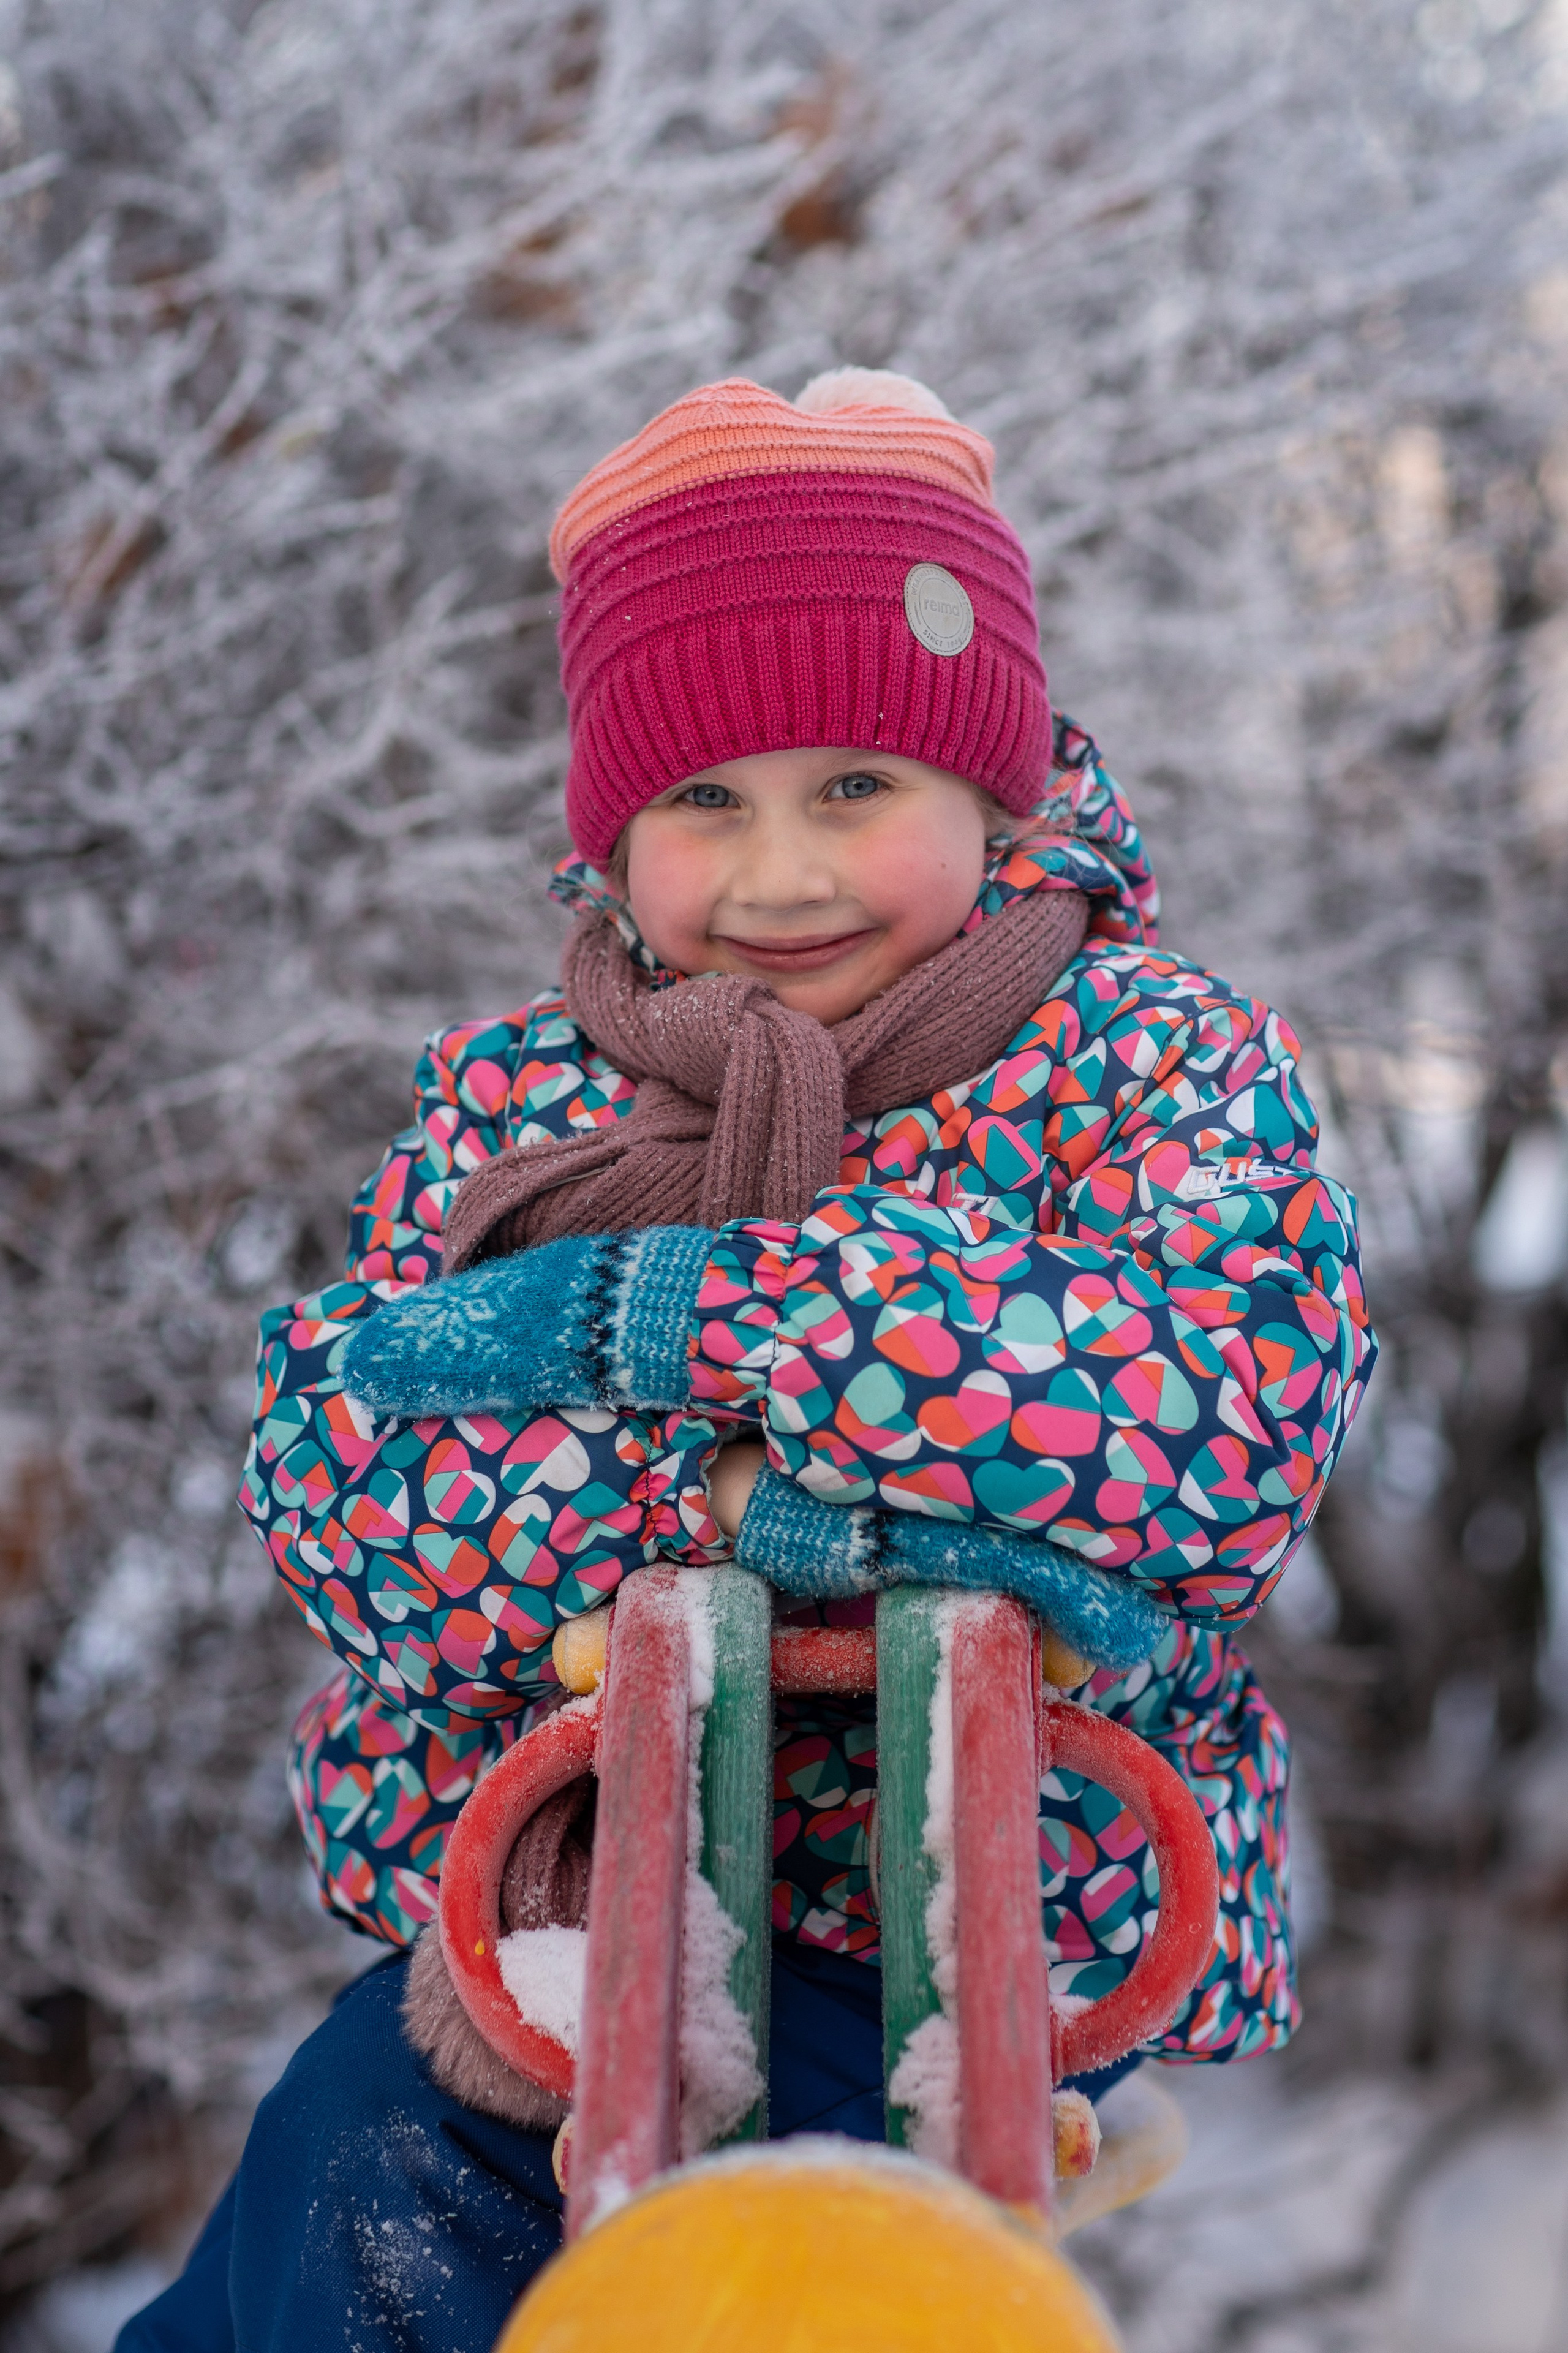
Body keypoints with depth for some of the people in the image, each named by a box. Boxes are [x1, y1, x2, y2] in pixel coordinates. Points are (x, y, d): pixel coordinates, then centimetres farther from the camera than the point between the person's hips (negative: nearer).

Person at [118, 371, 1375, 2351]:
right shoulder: (512, 1091, 3)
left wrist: (655, 1313, -25)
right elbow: (326, 1474, -10)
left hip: (1001, 1909, -3)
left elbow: (1245, 1398, -25)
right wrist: (762, 1515, -27)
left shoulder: (1148, 1053, -5)